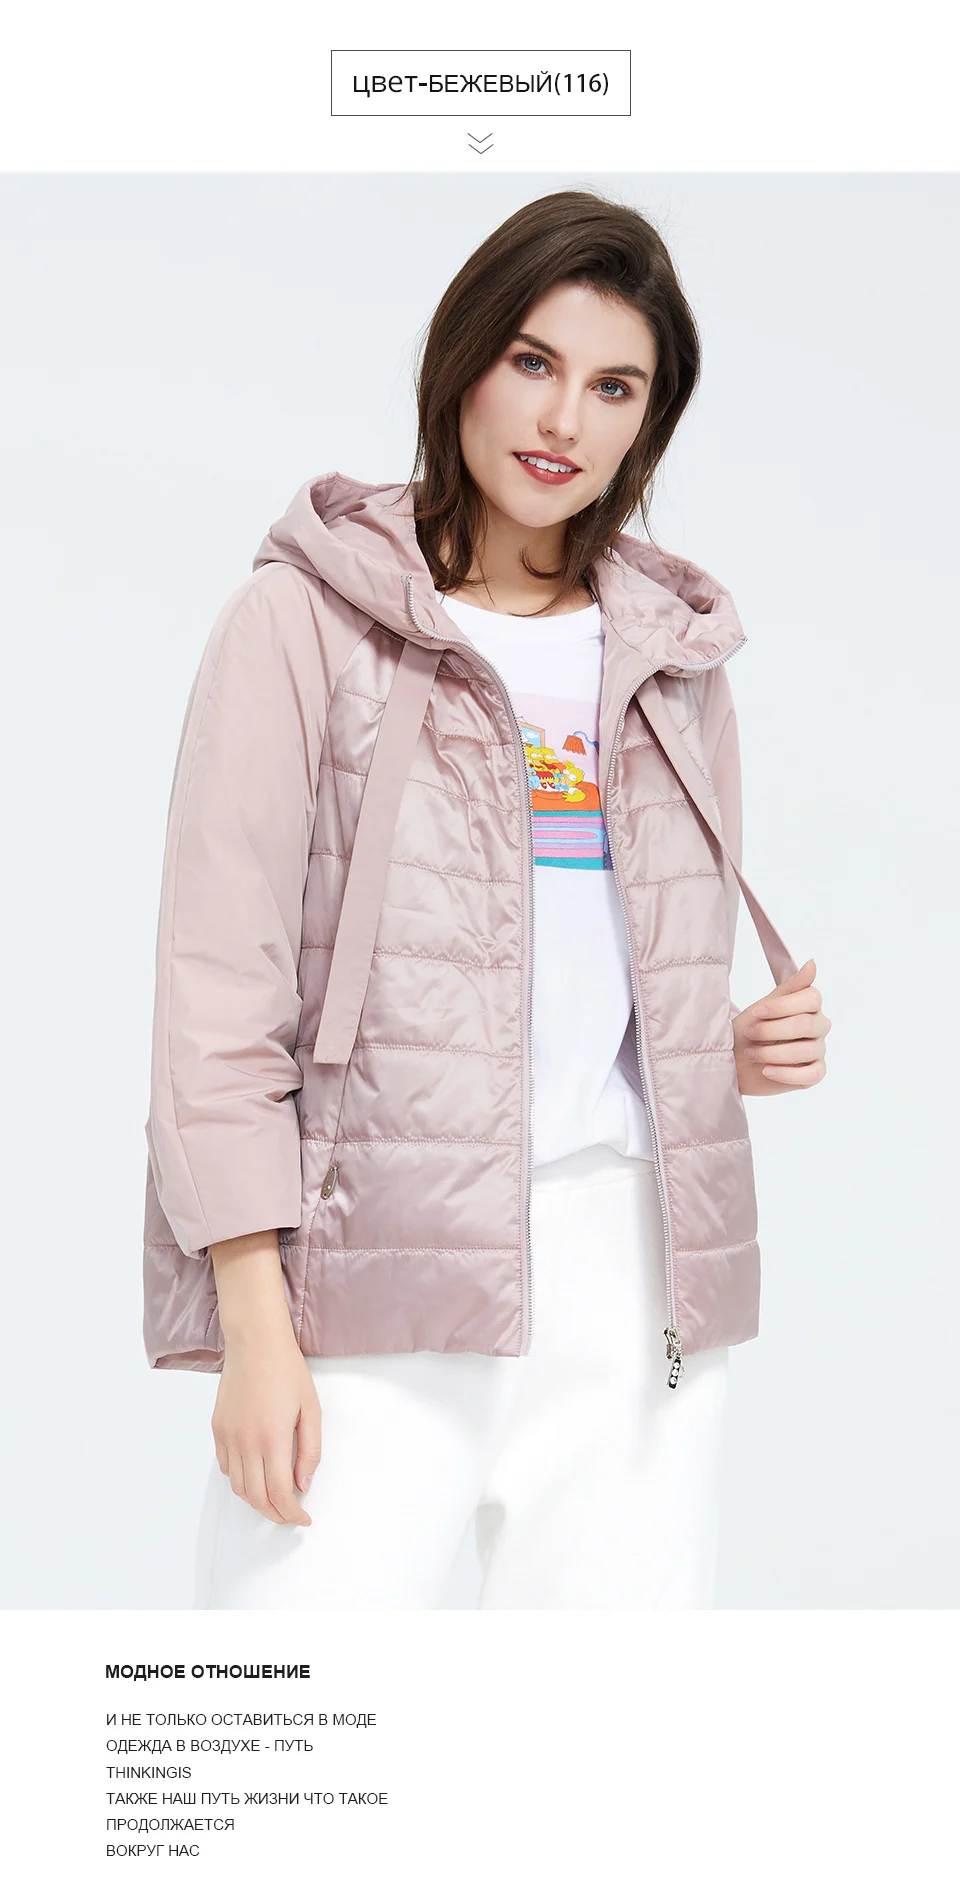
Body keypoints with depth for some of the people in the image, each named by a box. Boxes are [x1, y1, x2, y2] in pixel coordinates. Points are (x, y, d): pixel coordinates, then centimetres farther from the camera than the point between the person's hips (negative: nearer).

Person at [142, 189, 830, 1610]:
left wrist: (754, 1047, 2)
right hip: (376, 1280, -4)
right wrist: (254, 1321, -12)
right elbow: (220, 981, -5)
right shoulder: (308, 617, 1)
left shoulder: (672, 654, 16)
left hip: (634, 1276, 4)